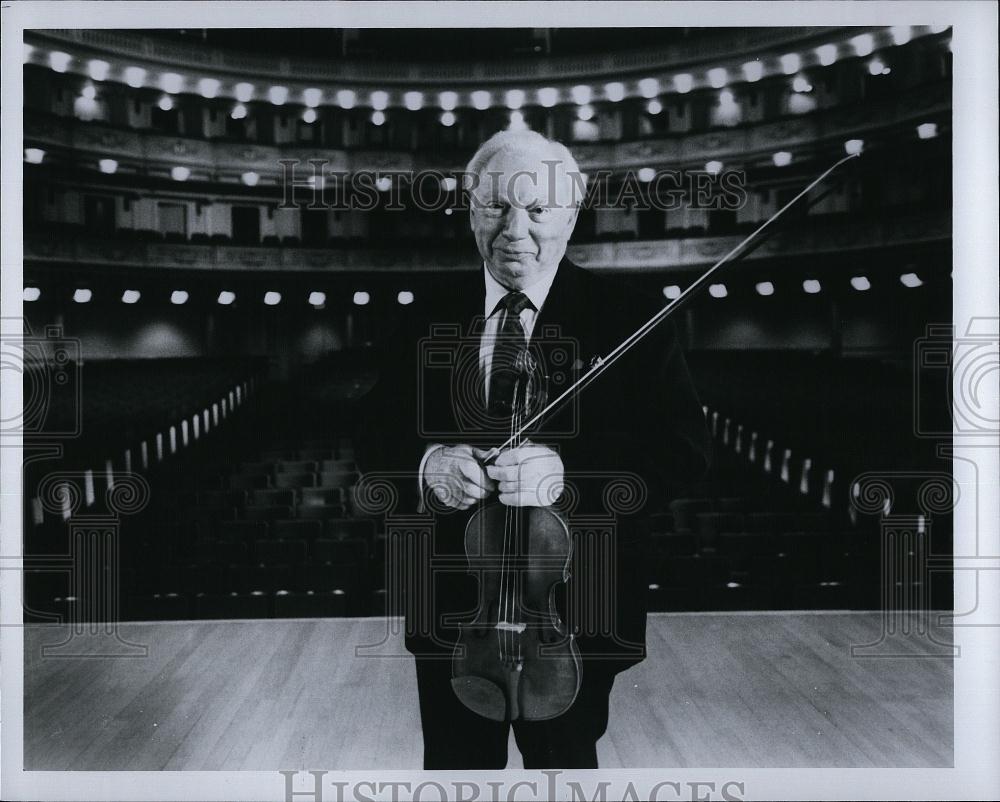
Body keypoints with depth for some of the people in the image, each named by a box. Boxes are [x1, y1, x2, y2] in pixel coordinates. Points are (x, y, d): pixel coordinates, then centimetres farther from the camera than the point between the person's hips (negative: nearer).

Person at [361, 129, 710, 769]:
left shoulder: (629, 320, -5)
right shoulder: (428, 321, 4)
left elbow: (687, 449, -13)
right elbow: (379, 441, 3)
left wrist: (567, 472, -28)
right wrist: (426, 467, -21)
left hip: (576, 608, -2)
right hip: (451, 607, 3)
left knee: (565, 763, 16)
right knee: (456, 769, 18)